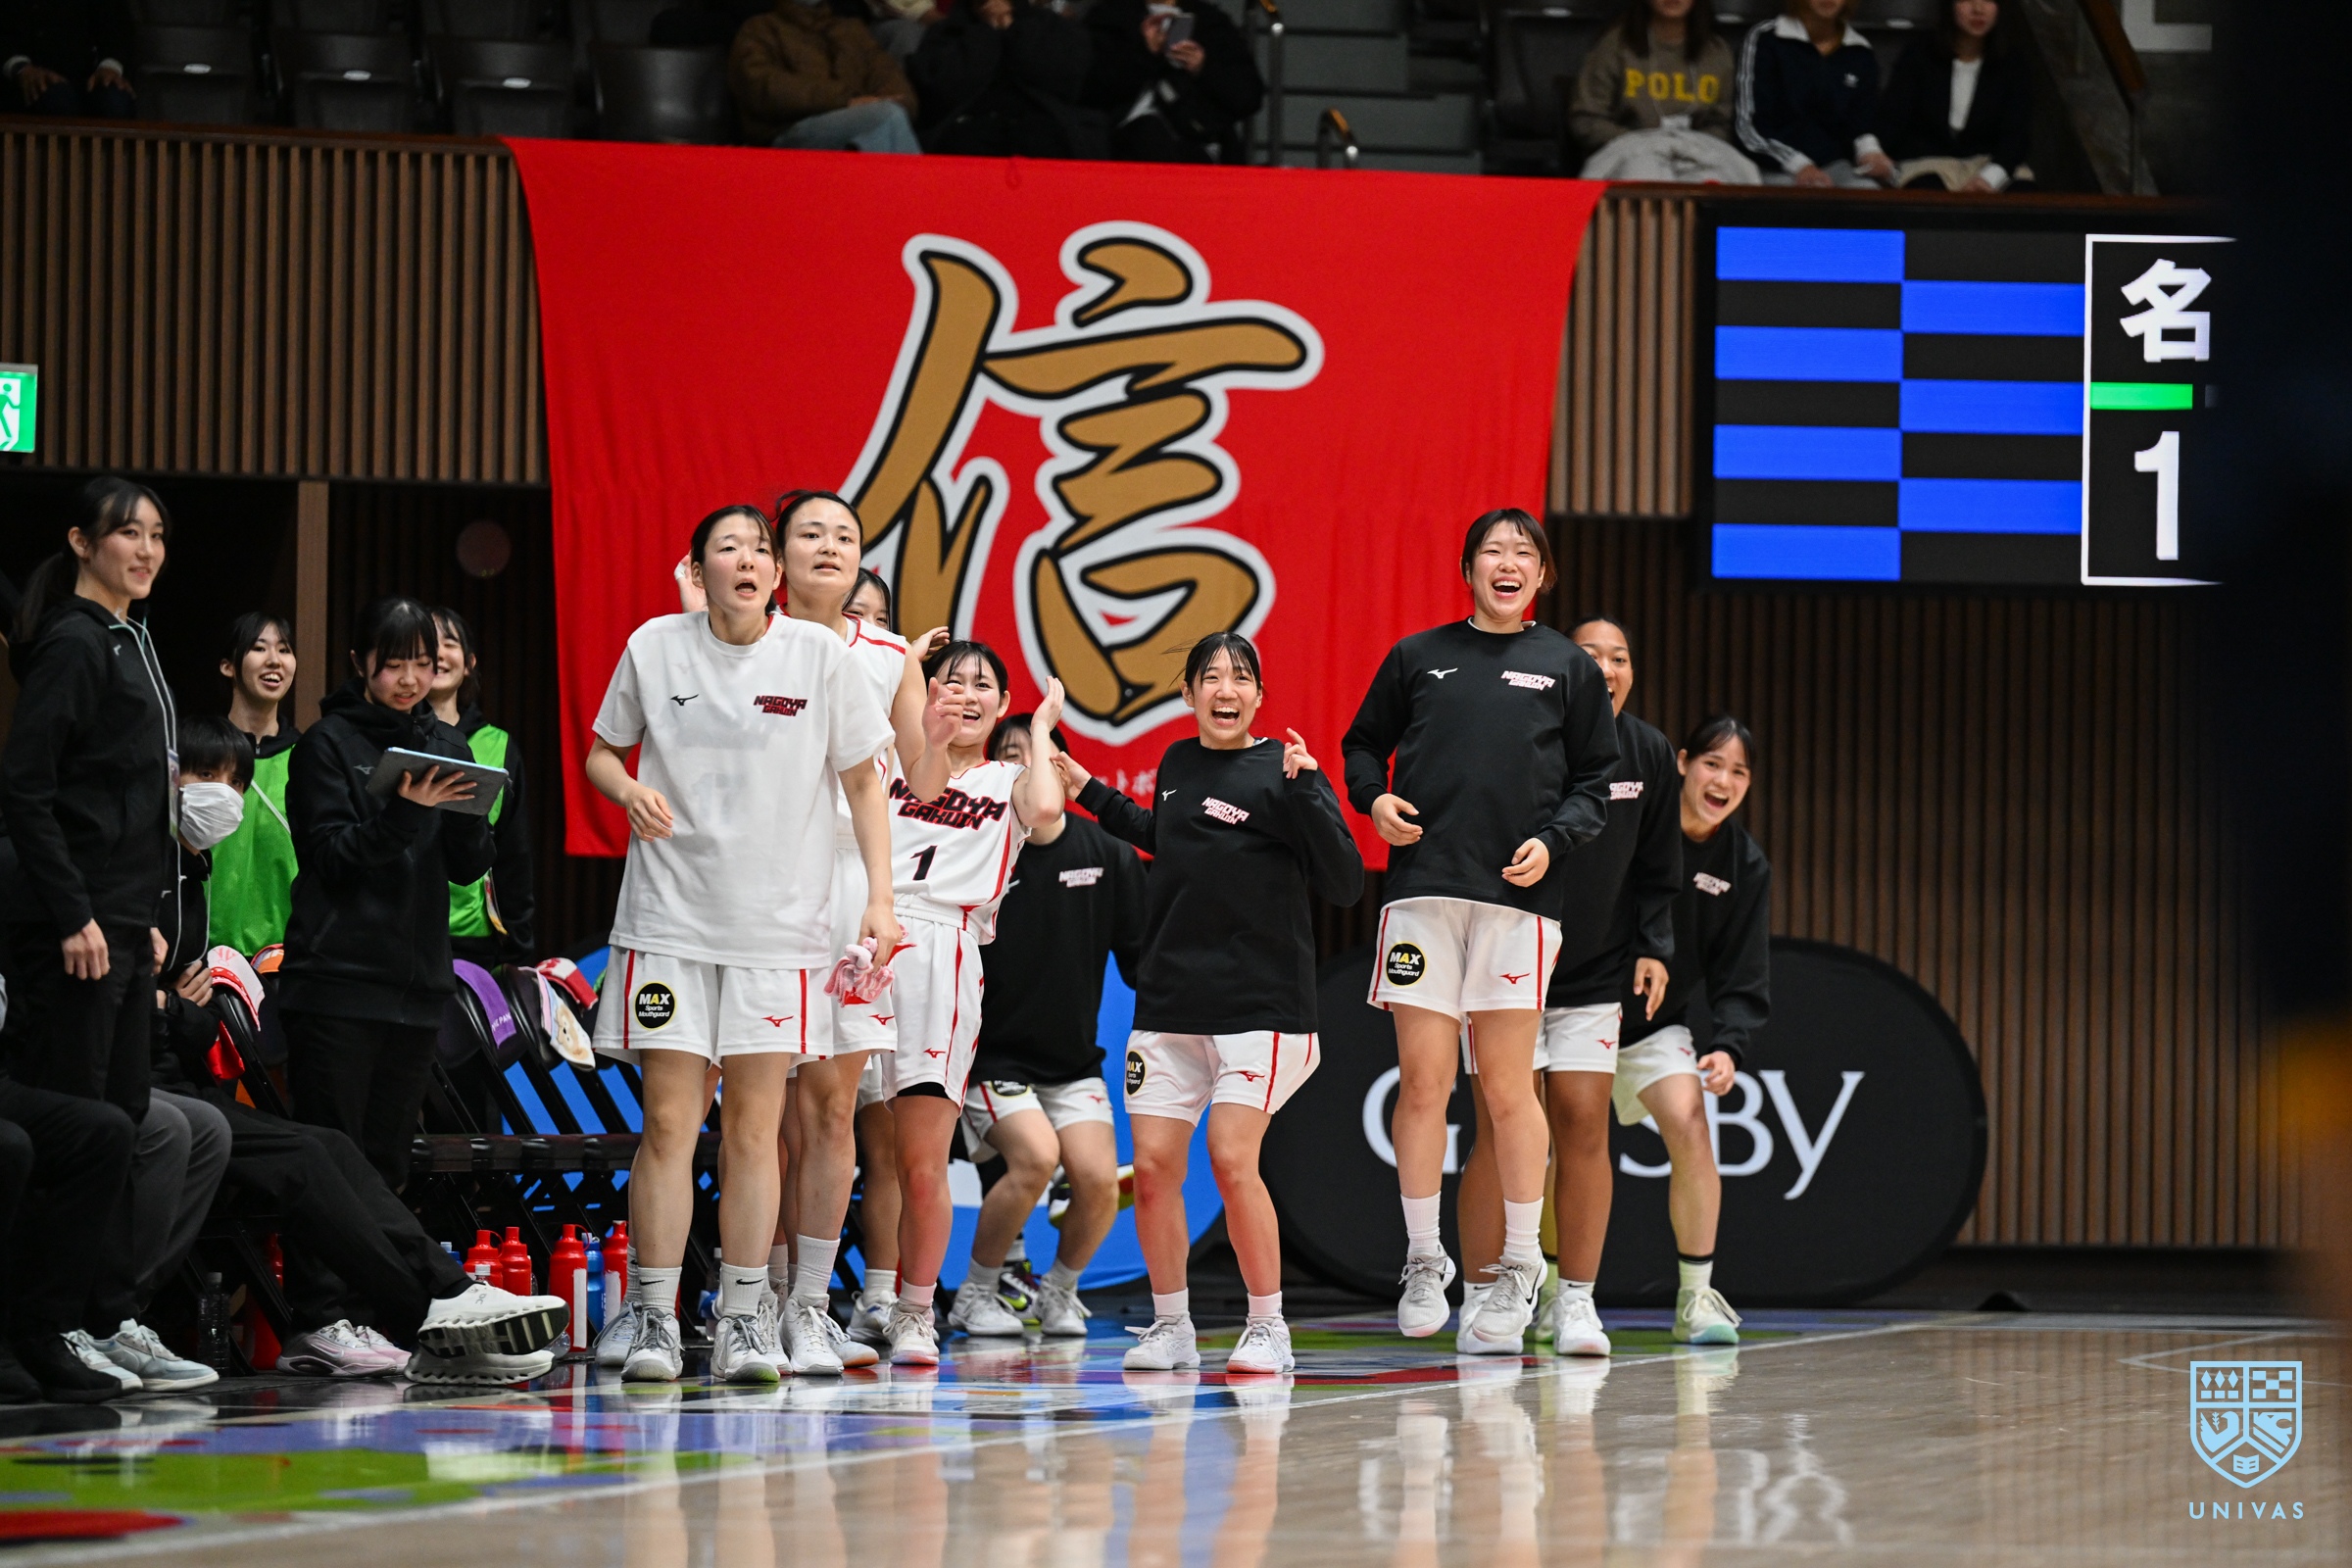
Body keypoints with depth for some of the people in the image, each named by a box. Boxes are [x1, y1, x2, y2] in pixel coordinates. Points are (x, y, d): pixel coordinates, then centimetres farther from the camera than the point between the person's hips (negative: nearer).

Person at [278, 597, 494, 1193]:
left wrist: (466, 809, -11)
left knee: (388, 1161, 6)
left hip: (417, 981, 5)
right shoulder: (328, 744, 0)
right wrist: (403, 813, -23)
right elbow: (330, 858, -9)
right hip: (338, 981, -5)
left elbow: (469, 866, 10)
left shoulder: (446, 745, 14)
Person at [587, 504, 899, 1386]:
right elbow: (602, 751, 14)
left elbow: (863, 781, 7)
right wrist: (627, 789, -9)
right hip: (670, 915, 0)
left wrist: (879, 900, 0)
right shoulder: (654, 648, 2)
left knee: (755, 1129, 0)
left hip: (779, 928, 0)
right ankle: (654, 1322, -1)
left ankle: (742, 1323, 6)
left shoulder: (817, 654, 0)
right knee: (668, 1124, -5)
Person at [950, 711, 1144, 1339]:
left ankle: (1060, 1290, 14)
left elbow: (1139, 957, 5)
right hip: (991, 1057, -3)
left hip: (1074, 1061, 3)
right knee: (1035, 1156, -26)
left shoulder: (1106, 852, 0)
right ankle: (976, 1294, -4)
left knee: (1099, 1179, -16)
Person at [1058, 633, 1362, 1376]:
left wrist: (1304, 788, -24)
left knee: (1232, 1159, -14)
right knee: (1152, 1166, 2)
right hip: (1170, 1002, 6)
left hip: (1258, 1001, -6)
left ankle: (1268, 1329, 0)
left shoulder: (1278, 773, -7)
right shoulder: (1178, 764, 10)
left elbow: (1344, 883, -14)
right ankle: (1170, 1328, 16)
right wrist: (1094, 794, 31)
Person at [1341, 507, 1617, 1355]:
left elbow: (1596, 779, 11)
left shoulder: (1568, 667, 10)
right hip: (1422, 889, 1)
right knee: (1422, 1079, -2)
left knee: (1508, 1085, -1)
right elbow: (1364, 744, 20)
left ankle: (1519, 1270, 7)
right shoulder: (1417, 657, 11)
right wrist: (1374, 798, 0)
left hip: (1516, 896, -1)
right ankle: (1423, 1263, 7)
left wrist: (1552, 841, -5)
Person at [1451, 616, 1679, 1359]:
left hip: (1596, 972, 4)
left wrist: (1653, 948, 1)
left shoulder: (1648, 754, 2)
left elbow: (1657, 871, 12)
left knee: (1583, 1125, -1)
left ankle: (1575, 1303, 6)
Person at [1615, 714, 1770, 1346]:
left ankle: (1696, 1299, -8)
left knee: (1690, 1128, -17)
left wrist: (1729, 1047, -18)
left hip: (1655, 1025, 2)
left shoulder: (1744, 866, -4)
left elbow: (1741, 978, -2)